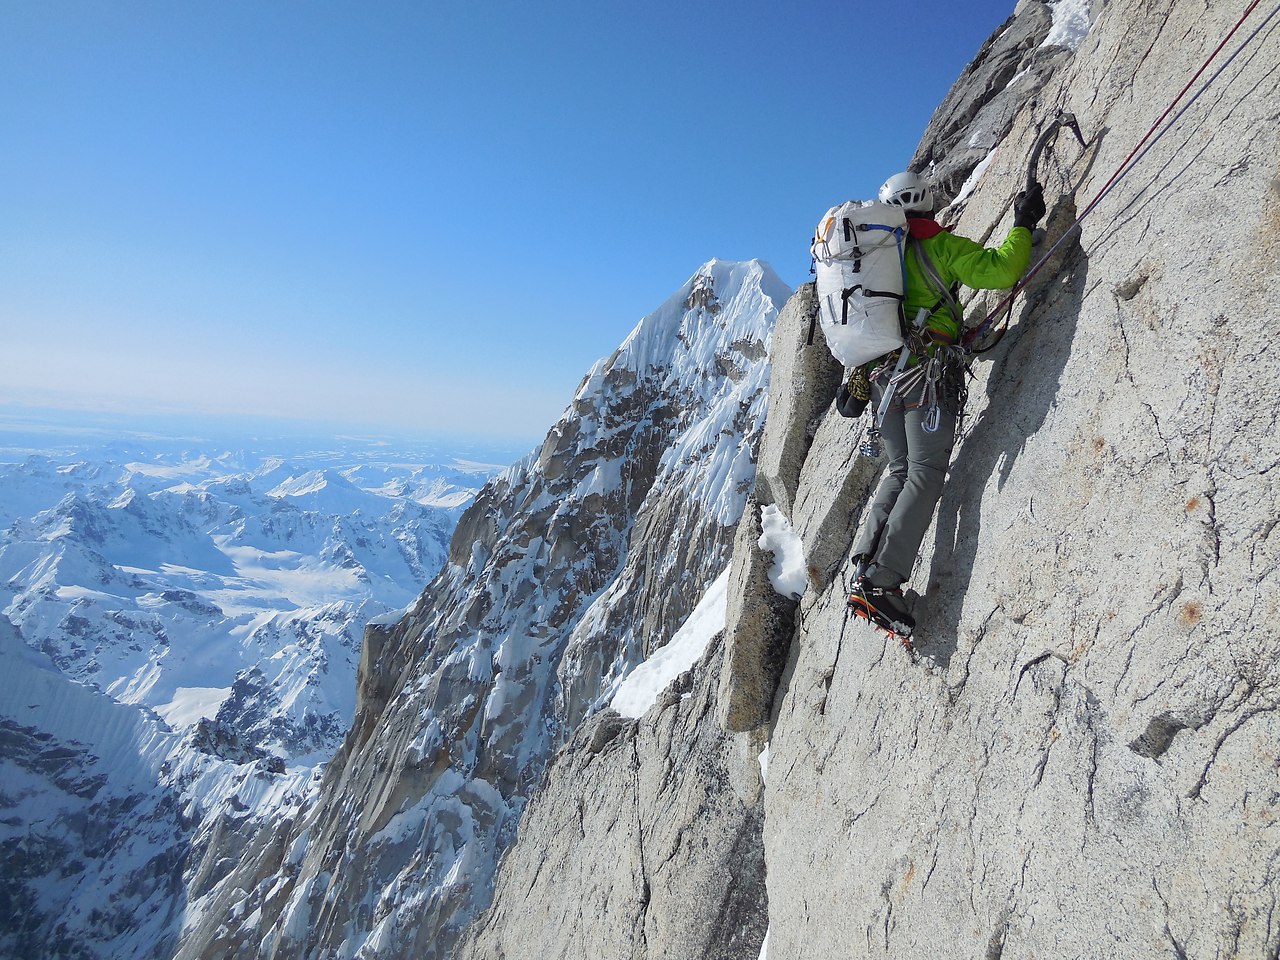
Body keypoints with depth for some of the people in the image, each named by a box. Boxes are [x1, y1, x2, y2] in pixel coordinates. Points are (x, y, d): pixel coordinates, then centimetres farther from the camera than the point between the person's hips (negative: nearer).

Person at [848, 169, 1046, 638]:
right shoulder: (939, 246, 3)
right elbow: (1000, 270, -5)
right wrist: (1023, 225, 9)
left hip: (882, 375, 6)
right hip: (927, 372, -6)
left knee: (898, 470, 13)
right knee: (925, 474, -7)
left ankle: (864, 567, 0)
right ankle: (884, 581, -17)